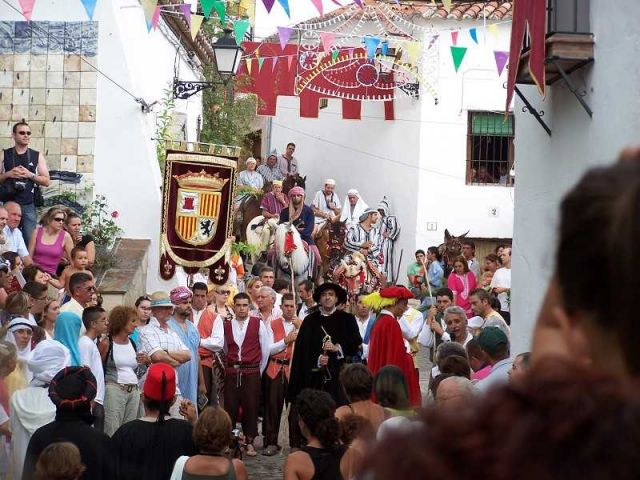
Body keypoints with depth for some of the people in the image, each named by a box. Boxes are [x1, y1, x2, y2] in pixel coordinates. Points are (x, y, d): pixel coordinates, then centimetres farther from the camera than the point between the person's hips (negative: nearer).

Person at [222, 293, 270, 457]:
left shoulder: (258, 324, -2)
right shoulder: (227, 325, 5)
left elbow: (265, 349, 3)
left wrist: (259, 371, 8)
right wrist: (232, 365, 11)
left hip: (252, 372, -2)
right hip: (231, 371, 2)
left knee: (251, 407, 1)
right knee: (230, 407, 2)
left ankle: (250, 442, 11)